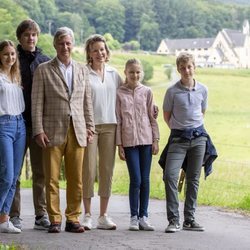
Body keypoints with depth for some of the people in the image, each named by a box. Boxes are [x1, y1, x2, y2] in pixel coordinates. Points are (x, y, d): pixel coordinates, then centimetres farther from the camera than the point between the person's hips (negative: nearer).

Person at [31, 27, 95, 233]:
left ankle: (73, 219, 10)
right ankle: (54, 220, 6)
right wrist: (39, 130, -7)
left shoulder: (82, 70, 14)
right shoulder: (43, 70, 3)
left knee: (76, 179, 2)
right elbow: (37, 102, 0)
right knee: (52, 179, -1)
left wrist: (90, 125, 8)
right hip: (53, 131, -3)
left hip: (77, 131, 3)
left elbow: (87, 101, 16)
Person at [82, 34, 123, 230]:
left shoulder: (114, 74, 12)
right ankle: (87, 215, 2)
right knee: (88, 170, -5)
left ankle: (104, 216, 10)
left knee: (107, 170, 4)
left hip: (110, 126, 4)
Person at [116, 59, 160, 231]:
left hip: (146, 140, 2)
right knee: (136, 180, -6)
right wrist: (119, 145, -1)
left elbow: (152, 118, 9)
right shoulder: (120, 93, 3)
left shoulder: (147, 92, 7)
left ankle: (143, 217, 9)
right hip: (129, 141, -2)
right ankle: (134, 217, 4)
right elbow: (118, 120, 3)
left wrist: (156, 140, 3)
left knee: (145, 180, 3)